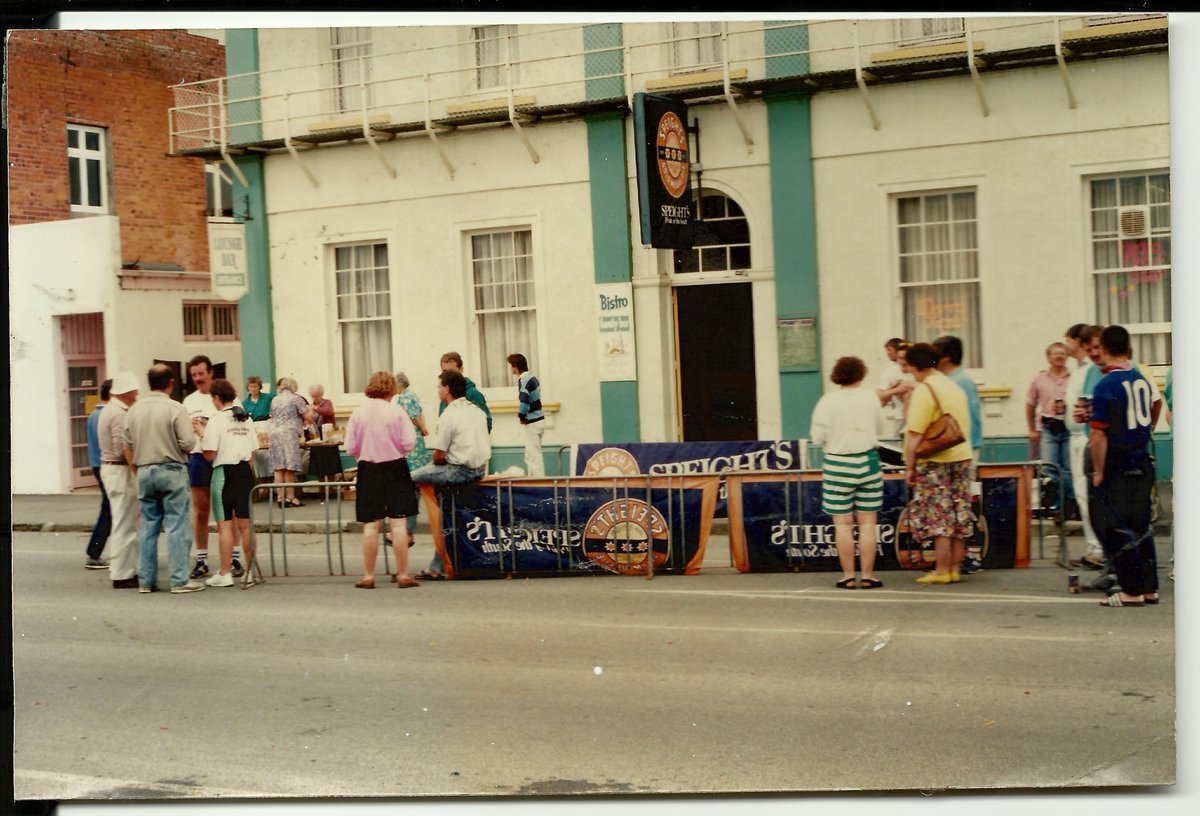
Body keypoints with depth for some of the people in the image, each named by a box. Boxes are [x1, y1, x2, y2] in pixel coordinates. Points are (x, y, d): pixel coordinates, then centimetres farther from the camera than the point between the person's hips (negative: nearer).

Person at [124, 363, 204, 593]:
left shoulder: (134, 409, 3)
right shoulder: (175, 409, -12)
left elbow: (128, 444, 8)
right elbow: (188, 443, -15)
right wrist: (193, 430, 5)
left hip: (144, 471, 5)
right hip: (171, 470, -5)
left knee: (149, 526, 12)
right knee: (177, 527, -1)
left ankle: (146, 579, 15)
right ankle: (179, 580, -2)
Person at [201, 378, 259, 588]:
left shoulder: (217, 420, -9)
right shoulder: (246, 419, 7)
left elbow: (210, 455, -12)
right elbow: (253, 452, 8)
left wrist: (201, 436, 2)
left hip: (224, 472, -5)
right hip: (246, 471, 5)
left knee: (225, 524, -1)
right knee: (245, 524, 11)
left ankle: (225, 573, 1)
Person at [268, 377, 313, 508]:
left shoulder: (274, 400, 17)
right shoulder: (296, 398, 1)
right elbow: (308, 417, -1)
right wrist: (309, 410, 19)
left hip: (274, 433, 5)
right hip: (289, 433, -5)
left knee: (279, 468, 4)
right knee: (290, 467, -5)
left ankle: (281, 497, 2)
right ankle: (290, 497, -5)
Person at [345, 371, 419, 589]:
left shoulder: (358, 412, -3)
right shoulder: (396, 411, -8)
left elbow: (350, 447, -2)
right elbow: (408, 443, -10)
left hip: (368, 471, 2)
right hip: (395, 469, -2)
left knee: (370, 526, 6)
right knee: (398, 523, 1)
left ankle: (368, 576, 11)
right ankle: (403, 575, 2)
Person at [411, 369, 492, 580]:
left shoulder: (449, 415, -13)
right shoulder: (476, 410, 12)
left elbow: (439, 455, -15)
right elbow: (485, 445, 19)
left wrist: (435, 462, 8)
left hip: (459, 471, -8)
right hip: (479, 469, 8)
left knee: (412, 479, 5)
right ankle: (436, 567, 15)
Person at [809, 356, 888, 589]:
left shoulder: (828, 401, -7)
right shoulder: (870, 398, -3)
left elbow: (817, 437, -5)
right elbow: (882, 429, 9)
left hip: (838, 465, -1)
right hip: (867, 462, 1)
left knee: (843, 524, 4)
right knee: (868, 522, 6)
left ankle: (848, 576, 5)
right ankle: (867, 576, 7)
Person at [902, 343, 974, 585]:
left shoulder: (923, 390, -12)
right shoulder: (955, 388, 13)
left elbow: (915, 434, -16)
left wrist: (909, 466, -11)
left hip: (935, 460, -7)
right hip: (961, 456, 7)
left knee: (939, 517, -3)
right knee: (959, 516, 9)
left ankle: (941, 571, 0)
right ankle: (954, 569, 14)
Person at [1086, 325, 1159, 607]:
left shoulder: (1106, 385, -16)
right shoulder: (1142, 379, 7)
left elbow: (1098, 434, -18)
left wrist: (1098, 472, -12)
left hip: (1116, 467, -7)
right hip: (1142, 462, 7)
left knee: (1115, 529, 0)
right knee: (1140, 526, 14)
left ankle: (1132, 591, 0)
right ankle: (1150, 588, 18)